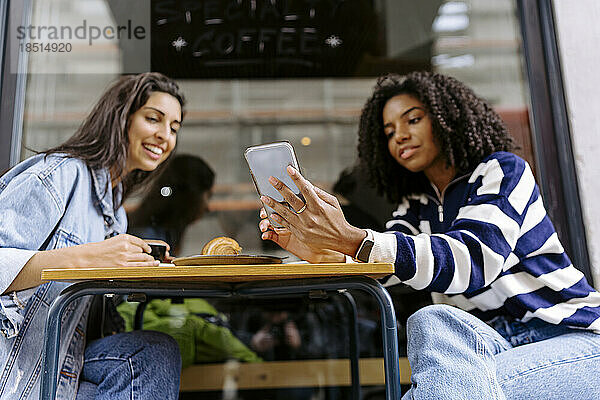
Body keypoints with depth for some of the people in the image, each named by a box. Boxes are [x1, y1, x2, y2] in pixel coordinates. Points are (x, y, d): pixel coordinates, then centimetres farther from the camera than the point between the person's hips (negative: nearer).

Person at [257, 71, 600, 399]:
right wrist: (321, 253, -26)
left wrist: (350, 239, -37)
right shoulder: (417, 207, 12)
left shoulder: (503, 170, -5)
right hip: (493, 344, 5)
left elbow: (471, 261, -24)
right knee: (430, 322, -29)